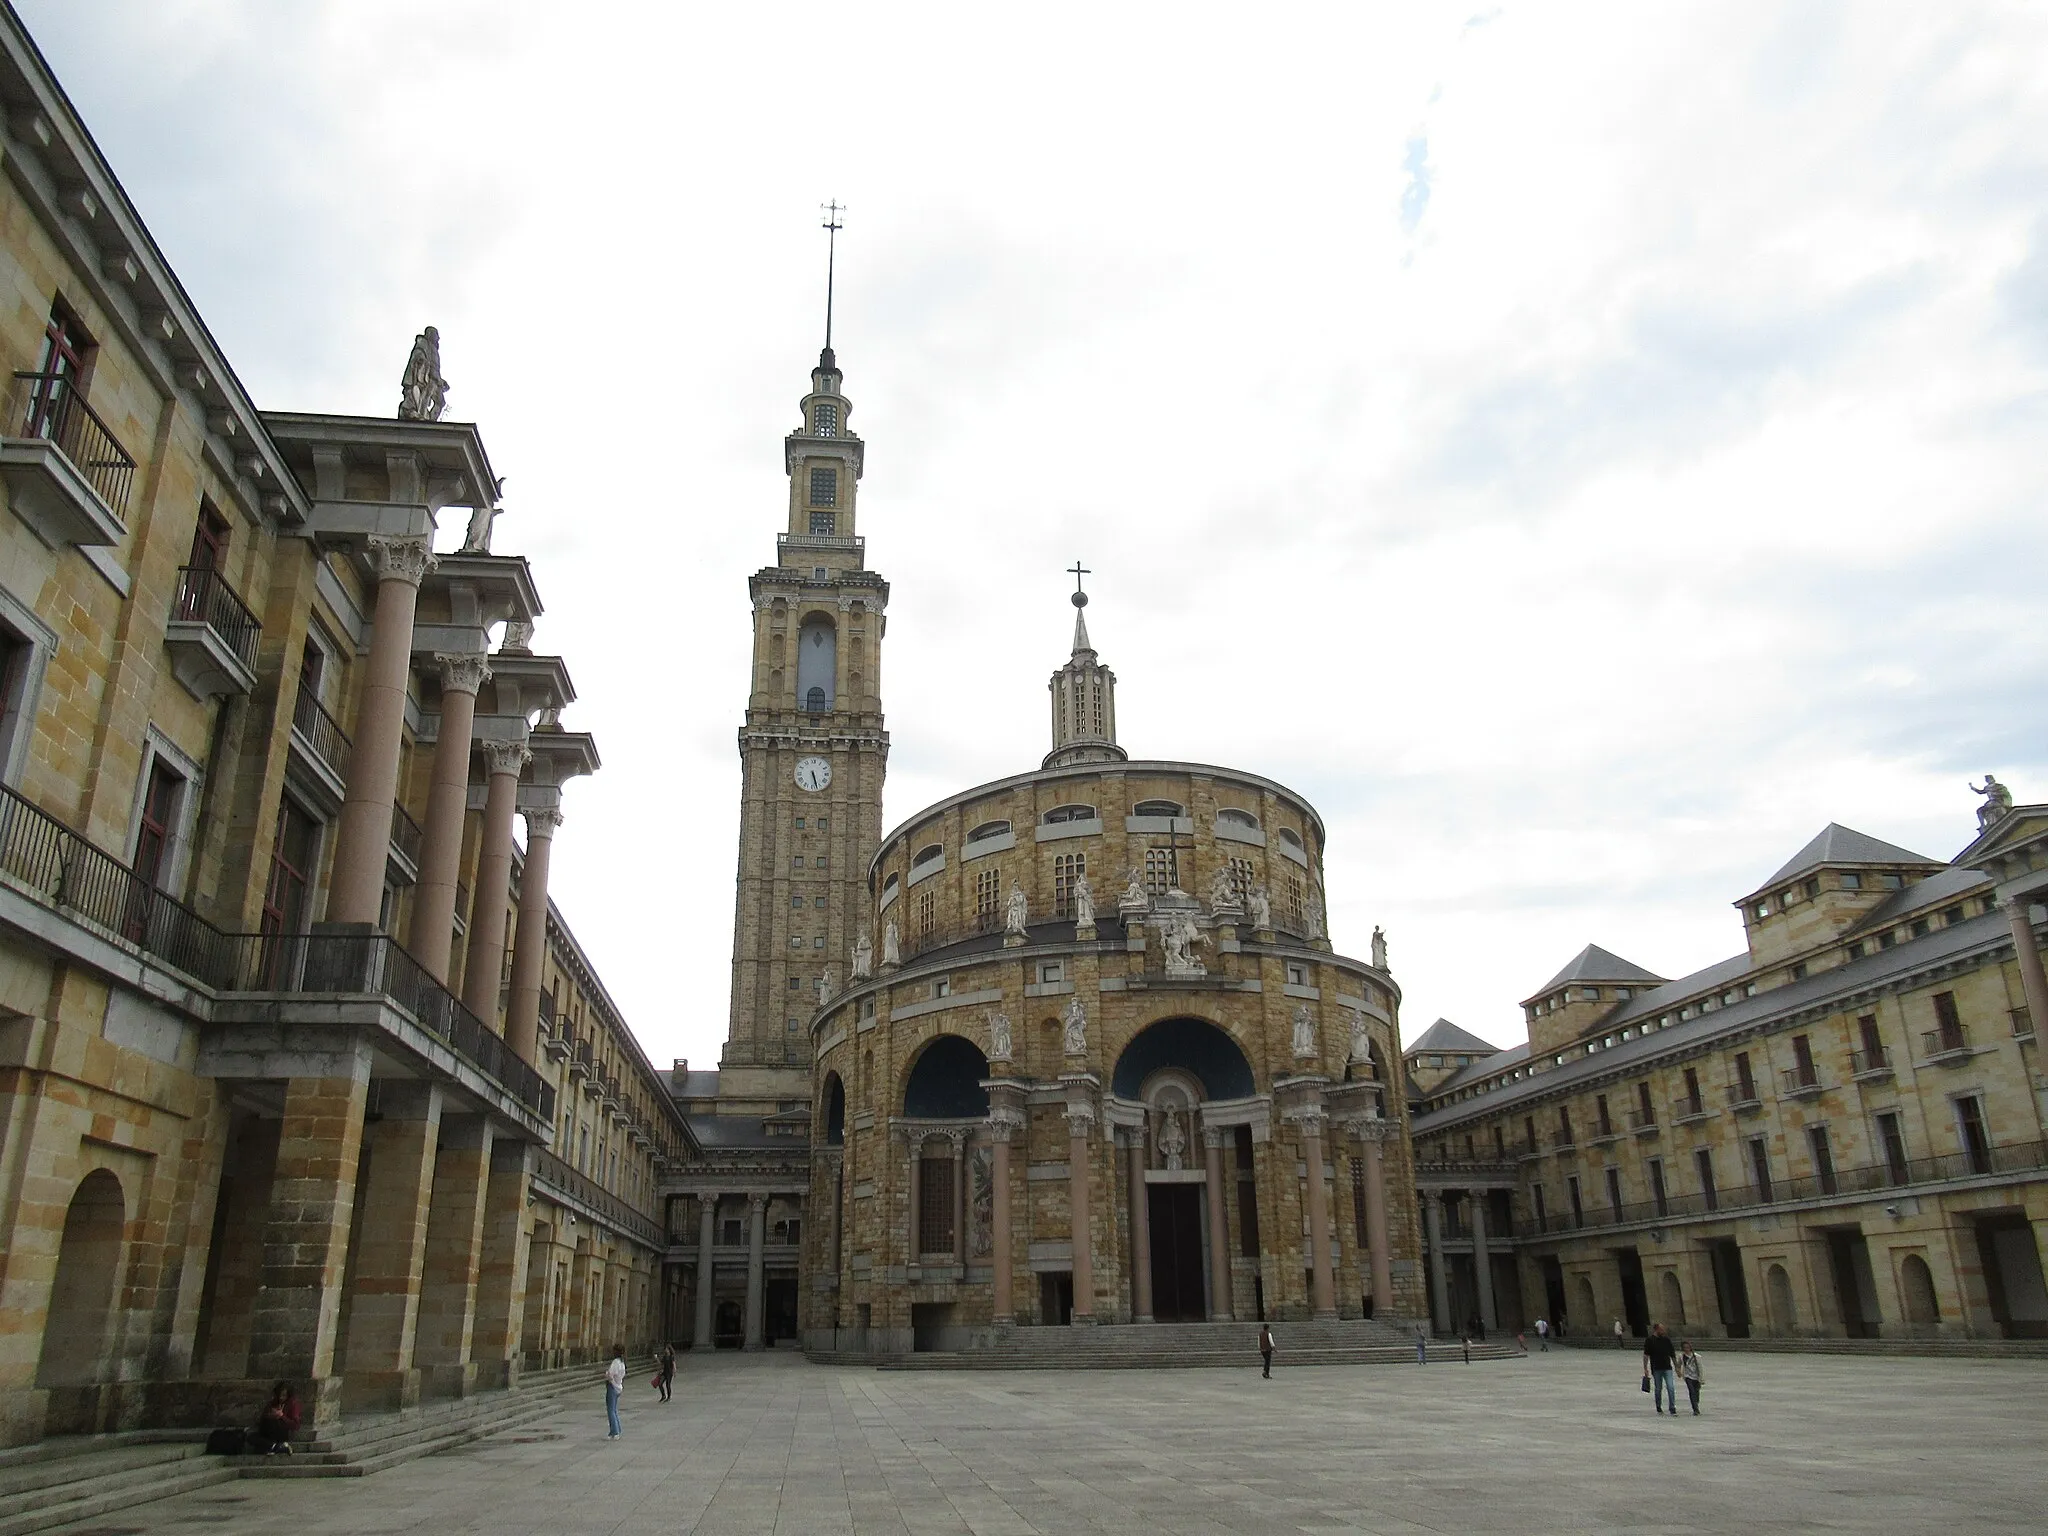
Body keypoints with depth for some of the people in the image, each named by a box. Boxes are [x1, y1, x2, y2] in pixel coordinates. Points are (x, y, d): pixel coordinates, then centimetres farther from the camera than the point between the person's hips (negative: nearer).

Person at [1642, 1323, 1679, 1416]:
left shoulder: (1666, 1339, 9)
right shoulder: (1649, 1340, -1)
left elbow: (1672, 1354, 15)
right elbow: (1646, 1355, -2)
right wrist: (1645, 1368, -7)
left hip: (1667, 1368, 2)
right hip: (1656, 1369, -2)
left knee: (1671, 1388, -9)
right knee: (1658, 1389, 7)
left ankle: (1673, 1409, -5)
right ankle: (1658, 1408, 21)